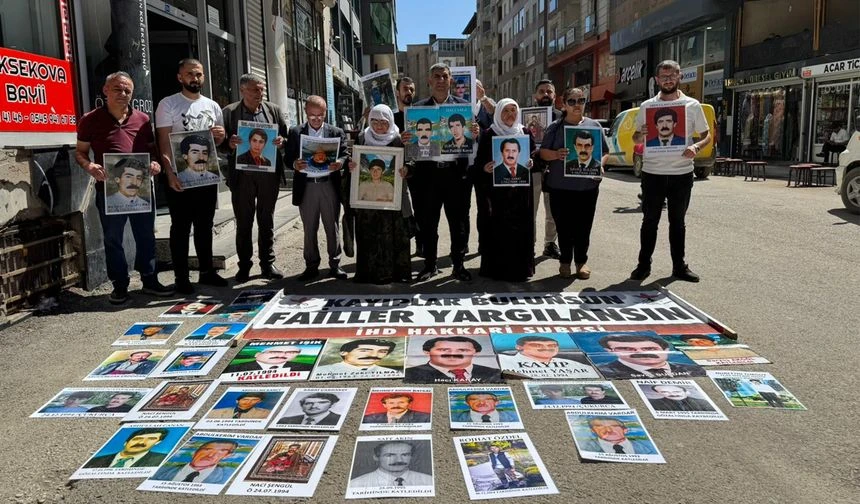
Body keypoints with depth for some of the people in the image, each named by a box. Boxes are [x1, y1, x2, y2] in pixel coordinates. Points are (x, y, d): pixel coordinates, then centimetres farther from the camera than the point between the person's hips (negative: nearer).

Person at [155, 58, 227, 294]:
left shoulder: (212, 106, 11)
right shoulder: (168, 104, -3)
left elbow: (219, 141, 19)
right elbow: (164, 142, -9)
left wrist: (221, 136, -5)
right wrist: (170, 173, -19)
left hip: (207, 175, 5)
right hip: (180, 176, -5)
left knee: (205, 226, 13)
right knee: (181, 228, 1)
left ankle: (207, 271, 23)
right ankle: (181, 277, 7)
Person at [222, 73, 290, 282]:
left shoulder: (273, 110, 8)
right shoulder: (229, 112, 2)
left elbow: (288, 135, 11)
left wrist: (282, 141, -12)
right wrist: (229, 144, -19)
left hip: (269, 174, 2)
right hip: (242, 175, -1)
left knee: (267, 221, 10)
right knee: (243, 222, 6)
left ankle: (268, 263, 19)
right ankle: (244, 266, 16)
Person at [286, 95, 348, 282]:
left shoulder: (336, 132, 6)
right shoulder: (295, 133, 7)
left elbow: (345, 155, 0)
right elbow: (288, 158, 3)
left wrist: (339, 163, -23)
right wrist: (295, 164, -20)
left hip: (329, 185, -1)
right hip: (306, 186, 1)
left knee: (332, 227, 5)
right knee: (309, 229, 8)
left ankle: (335, 264, 14)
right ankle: (311, 266, 16)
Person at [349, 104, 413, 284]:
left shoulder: (399, 139, 2)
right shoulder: (362, 138, 8)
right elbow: (354, 160, 13)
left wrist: (406, 170, -17)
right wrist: (350, 166, -9)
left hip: (392, 196, -1)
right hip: (366, 197, 2)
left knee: (394, 235, 0)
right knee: (368, 236, 2)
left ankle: (396, 271, 11)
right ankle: (369, 272, 12)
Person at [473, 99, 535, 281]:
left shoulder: (525, 133, 10)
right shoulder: (488, 134, 2)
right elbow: (478, 161, 1)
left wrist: (532, 162, -8)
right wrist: (484, 168, -20)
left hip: (520, 191, 3)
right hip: (495, 190, -2)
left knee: (521, 227, 4)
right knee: (496, 228, -2)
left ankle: (521, 266, 14)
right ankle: (496, 267, 7)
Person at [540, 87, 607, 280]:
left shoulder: (594, 125, 8)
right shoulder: (555, 127, 4)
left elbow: (605, 152, 11)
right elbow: (543, 152, 2)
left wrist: (600, 164, -10)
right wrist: (556, 154, -20)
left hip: (587, 186, 1)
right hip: (560, 186, -1)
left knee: (583, 226, 5)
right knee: (564, 226, 6)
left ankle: (581, 261, 19)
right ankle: (565, 261, 19)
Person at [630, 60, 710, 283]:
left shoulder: (692, 105, 3)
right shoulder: (646, 106, 5)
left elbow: (706, 136, 6)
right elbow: (636, 139, 11)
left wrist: (696, 147, -16)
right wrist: (641, 134, -13)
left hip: (681, 173, 0)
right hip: (652, 172, 0)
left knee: (677, 221, 10)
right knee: (650, 220, 5)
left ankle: (679, 266, 19)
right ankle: (644, 265, 14)